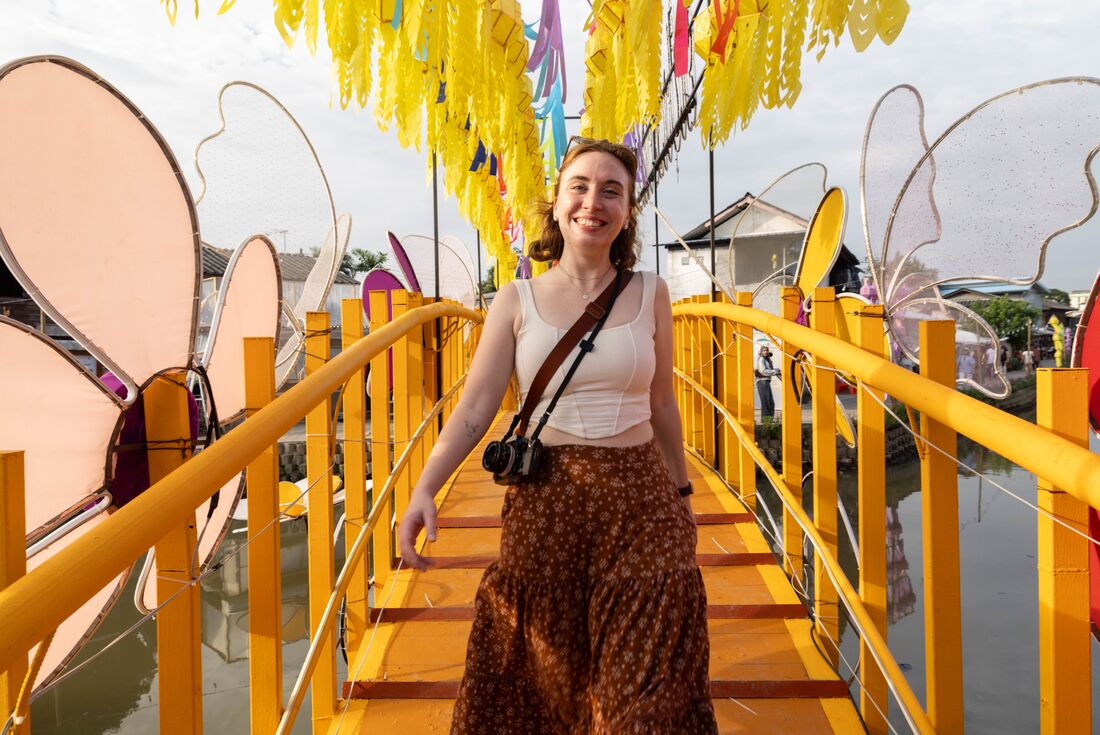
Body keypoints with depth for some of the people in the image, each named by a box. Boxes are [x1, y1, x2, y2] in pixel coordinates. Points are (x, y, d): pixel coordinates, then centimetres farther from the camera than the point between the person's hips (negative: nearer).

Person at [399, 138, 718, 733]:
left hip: (640, 497, 1)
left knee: (649, 683, 8)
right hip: (546, 503, 0)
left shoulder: (649, 295, 3)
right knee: (540, 674, 14)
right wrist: (424, 490, -19)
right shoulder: (516, 301, 0)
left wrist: (682, 492, 18)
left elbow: (661, 406, 12)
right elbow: (473, 411, -5)